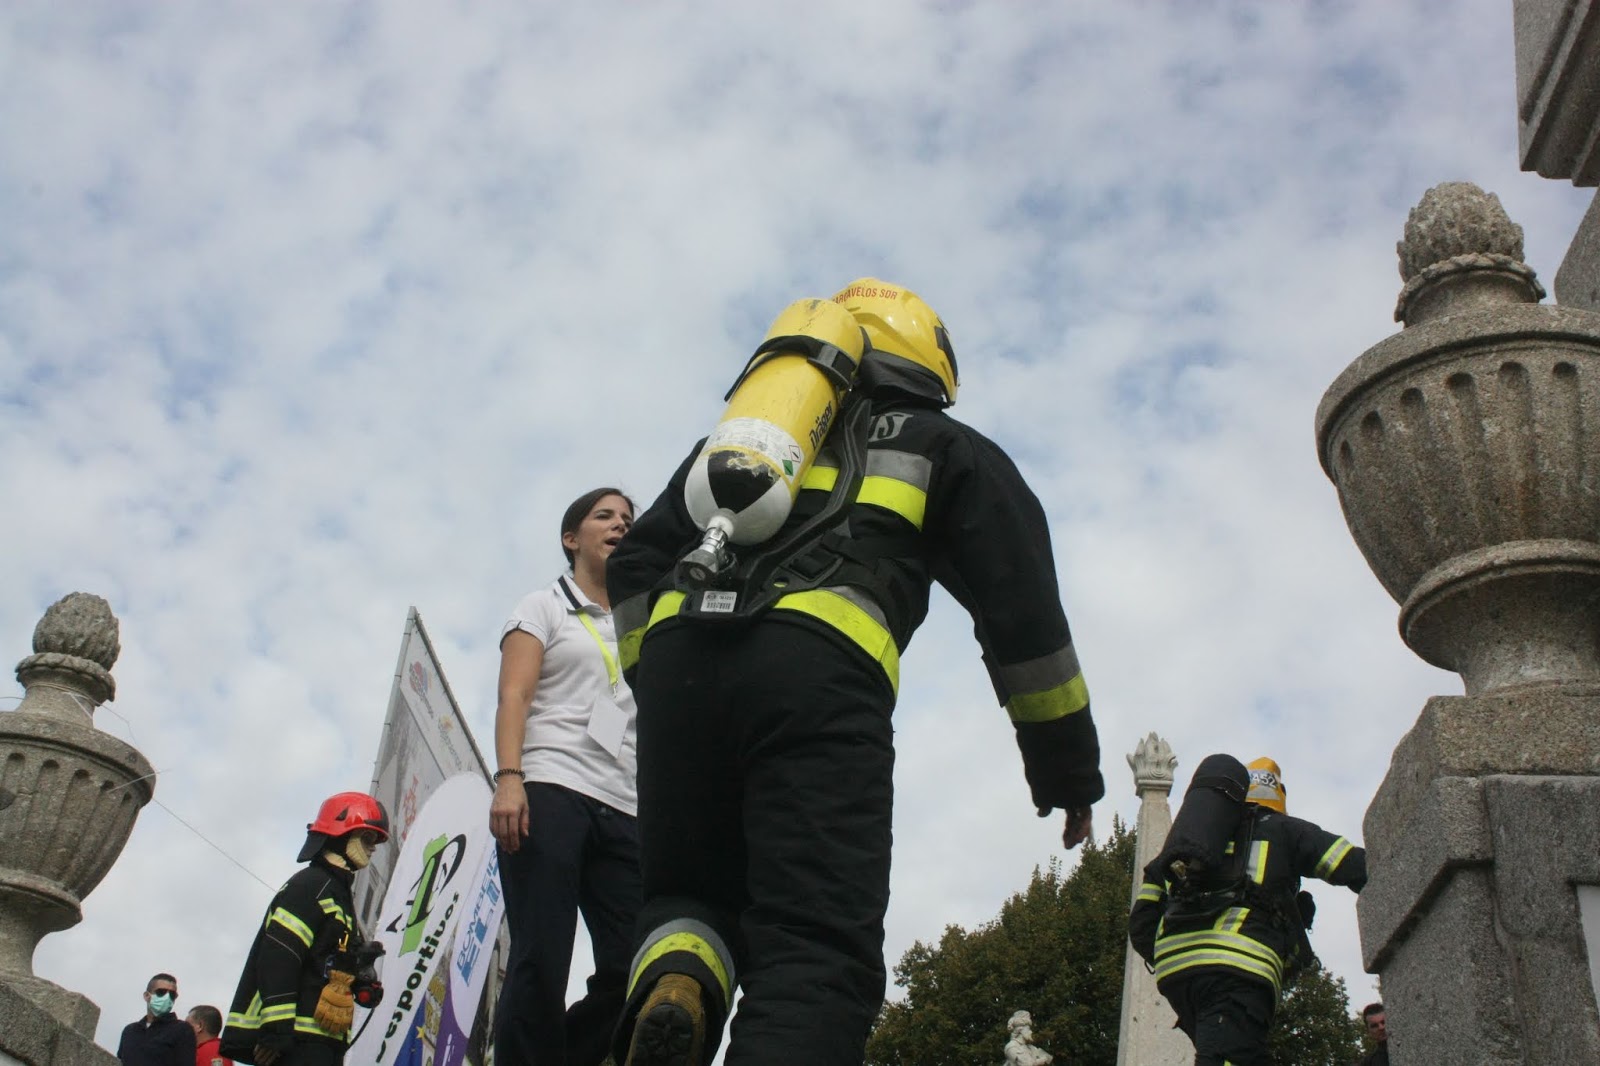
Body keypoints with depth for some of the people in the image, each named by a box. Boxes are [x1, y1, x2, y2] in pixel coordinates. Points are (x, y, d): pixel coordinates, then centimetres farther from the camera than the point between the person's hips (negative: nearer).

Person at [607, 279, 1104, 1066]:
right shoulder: (948, 448, 26)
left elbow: (636, 562, 27)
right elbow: (1023, 615, 17)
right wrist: (1069, 773, 23)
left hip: (679, 655, 4)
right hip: (818, 671, -4)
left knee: (691, 895, 19)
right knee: (815, 958, -7)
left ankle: (674, 990, -16)